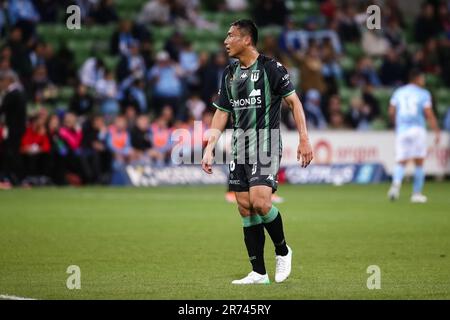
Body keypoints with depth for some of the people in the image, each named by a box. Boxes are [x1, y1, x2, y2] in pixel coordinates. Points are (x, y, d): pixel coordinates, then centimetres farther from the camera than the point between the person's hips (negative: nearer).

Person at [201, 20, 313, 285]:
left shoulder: (272, 68, -7)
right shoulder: (229, 74, 12)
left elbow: (294, 102, -5)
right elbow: (221, 113, 16)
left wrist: (304, 139, -12)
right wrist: (209, 149, 10)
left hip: (266, 142, -7)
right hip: (240, 144, 7)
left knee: (259, 201, -20)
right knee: (245, 208, 2)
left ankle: (283, 251, 6)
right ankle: (259, 273, 7)